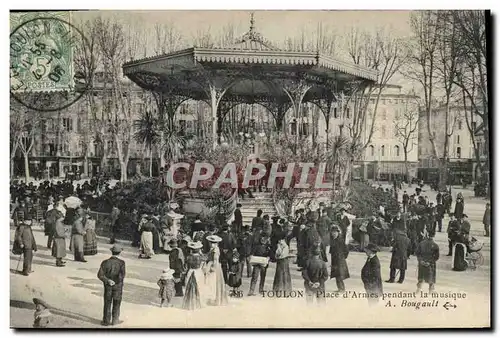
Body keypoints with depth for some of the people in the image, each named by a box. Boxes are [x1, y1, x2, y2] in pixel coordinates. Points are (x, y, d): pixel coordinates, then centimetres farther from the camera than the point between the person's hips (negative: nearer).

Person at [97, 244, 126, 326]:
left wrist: (107, 280, -14)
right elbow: (122, 274, -25)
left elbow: (100, 275, -17)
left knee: (107, 303, 14)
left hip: (108, 286, 2)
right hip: (118, 285, -1)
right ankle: (115, 320, 20)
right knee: (116, 303, 13)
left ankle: (106, 321, 19)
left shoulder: (105, 262, -11)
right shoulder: (121, 263, -17)